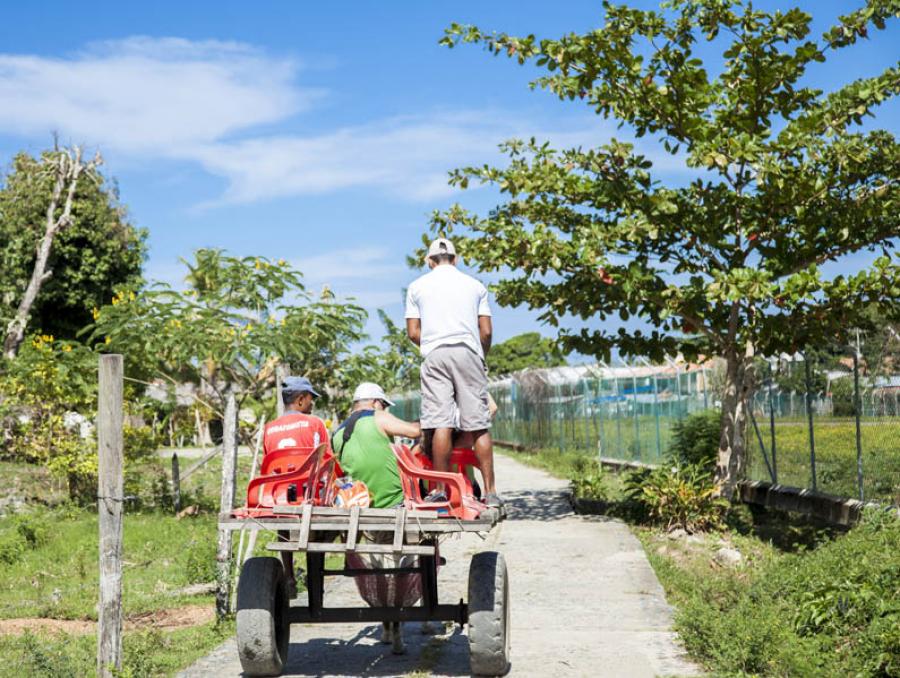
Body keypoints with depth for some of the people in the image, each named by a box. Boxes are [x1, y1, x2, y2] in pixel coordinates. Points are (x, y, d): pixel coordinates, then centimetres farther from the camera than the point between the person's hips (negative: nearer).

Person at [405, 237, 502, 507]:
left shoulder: (417, 286, 13)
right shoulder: (475, 285, 15)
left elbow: (413, 332, 8)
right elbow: (486, 331, 9)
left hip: (435, 354, 0)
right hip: (469, 352, 1)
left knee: (440, 424, -4)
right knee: (479, 426, 0)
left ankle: (441, 490, -7)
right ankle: (490, 491, -2)